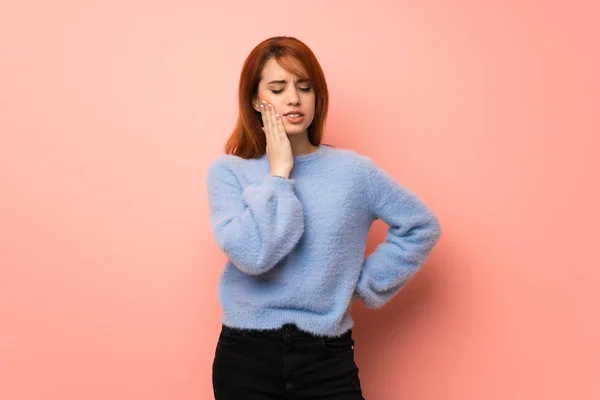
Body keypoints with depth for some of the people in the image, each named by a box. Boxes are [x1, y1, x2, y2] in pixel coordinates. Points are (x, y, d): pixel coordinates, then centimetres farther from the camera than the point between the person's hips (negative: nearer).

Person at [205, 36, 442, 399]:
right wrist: (279, 172, -13)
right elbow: (251, 255, -18)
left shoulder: (352, 170, -1)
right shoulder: (228, 171, -3)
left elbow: (422, 226, 7)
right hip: (246, 356, 0)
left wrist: (367, 283, 1)